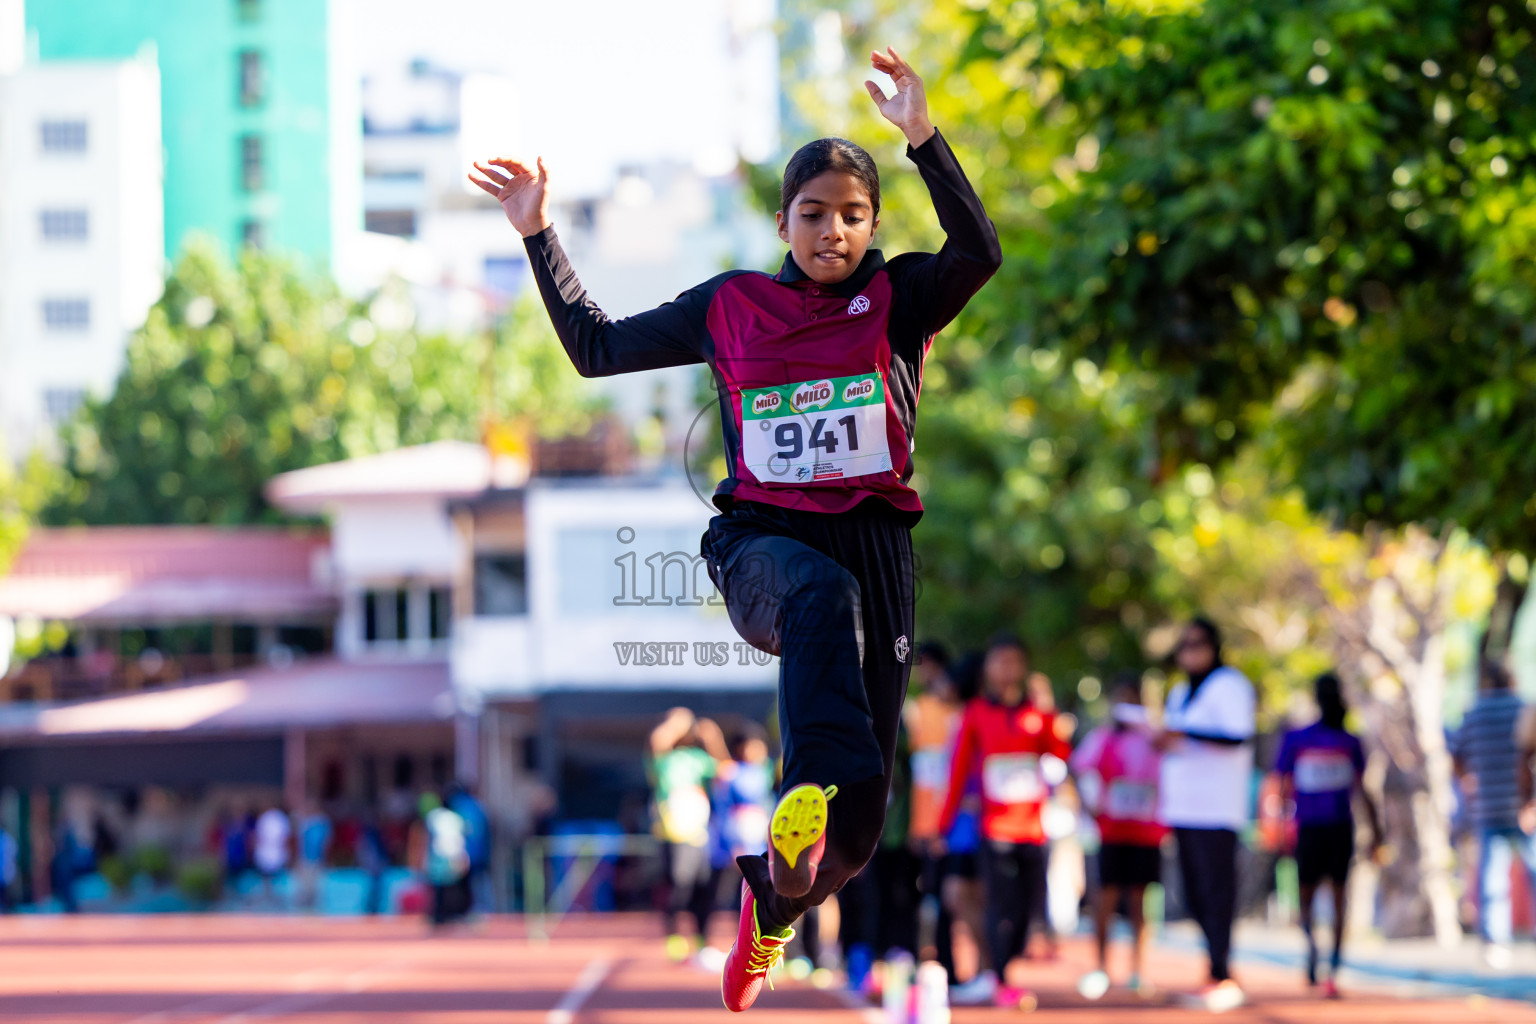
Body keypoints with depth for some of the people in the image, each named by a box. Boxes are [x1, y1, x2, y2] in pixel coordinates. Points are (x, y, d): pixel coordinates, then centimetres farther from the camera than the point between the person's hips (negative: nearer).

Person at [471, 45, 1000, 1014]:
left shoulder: (899, 299, 6)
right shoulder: (730, 306, 11)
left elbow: (981, 252, -15)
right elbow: (597, 346, 18)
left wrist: (923, 135, -23)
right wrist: (539, 234, 12)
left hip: (875, 540, 1)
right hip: (763, 540, -1)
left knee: (856, 832, 0)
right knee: (823, 595, -43)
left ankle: (774, 901, 35)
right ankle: (810, 795, -65)